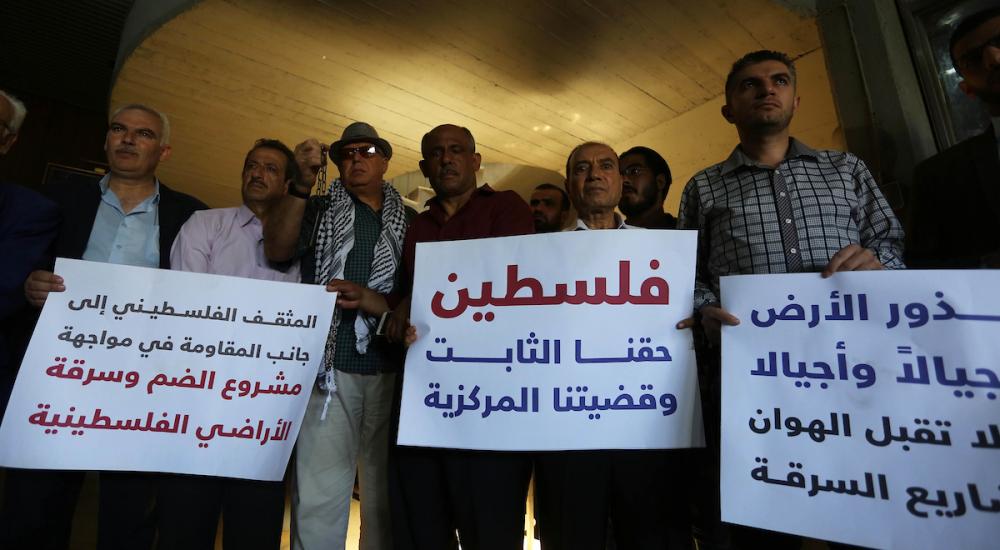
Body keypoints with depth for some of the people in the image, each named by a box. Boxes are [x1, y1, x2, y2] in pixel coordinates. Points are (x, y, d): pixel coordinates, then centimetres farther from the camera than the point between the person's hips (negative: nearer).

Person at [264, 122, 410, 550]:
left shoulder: (410, 221, 13)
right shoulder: (320, 210, 13)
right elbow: (277, 250, -4)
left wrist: (374, 301, -9)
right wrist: (302, 185, -15)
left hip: (391, 369, 1)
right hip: (332, 365, -1)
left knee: (386, 492, 8)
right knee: (318, 491, -2)